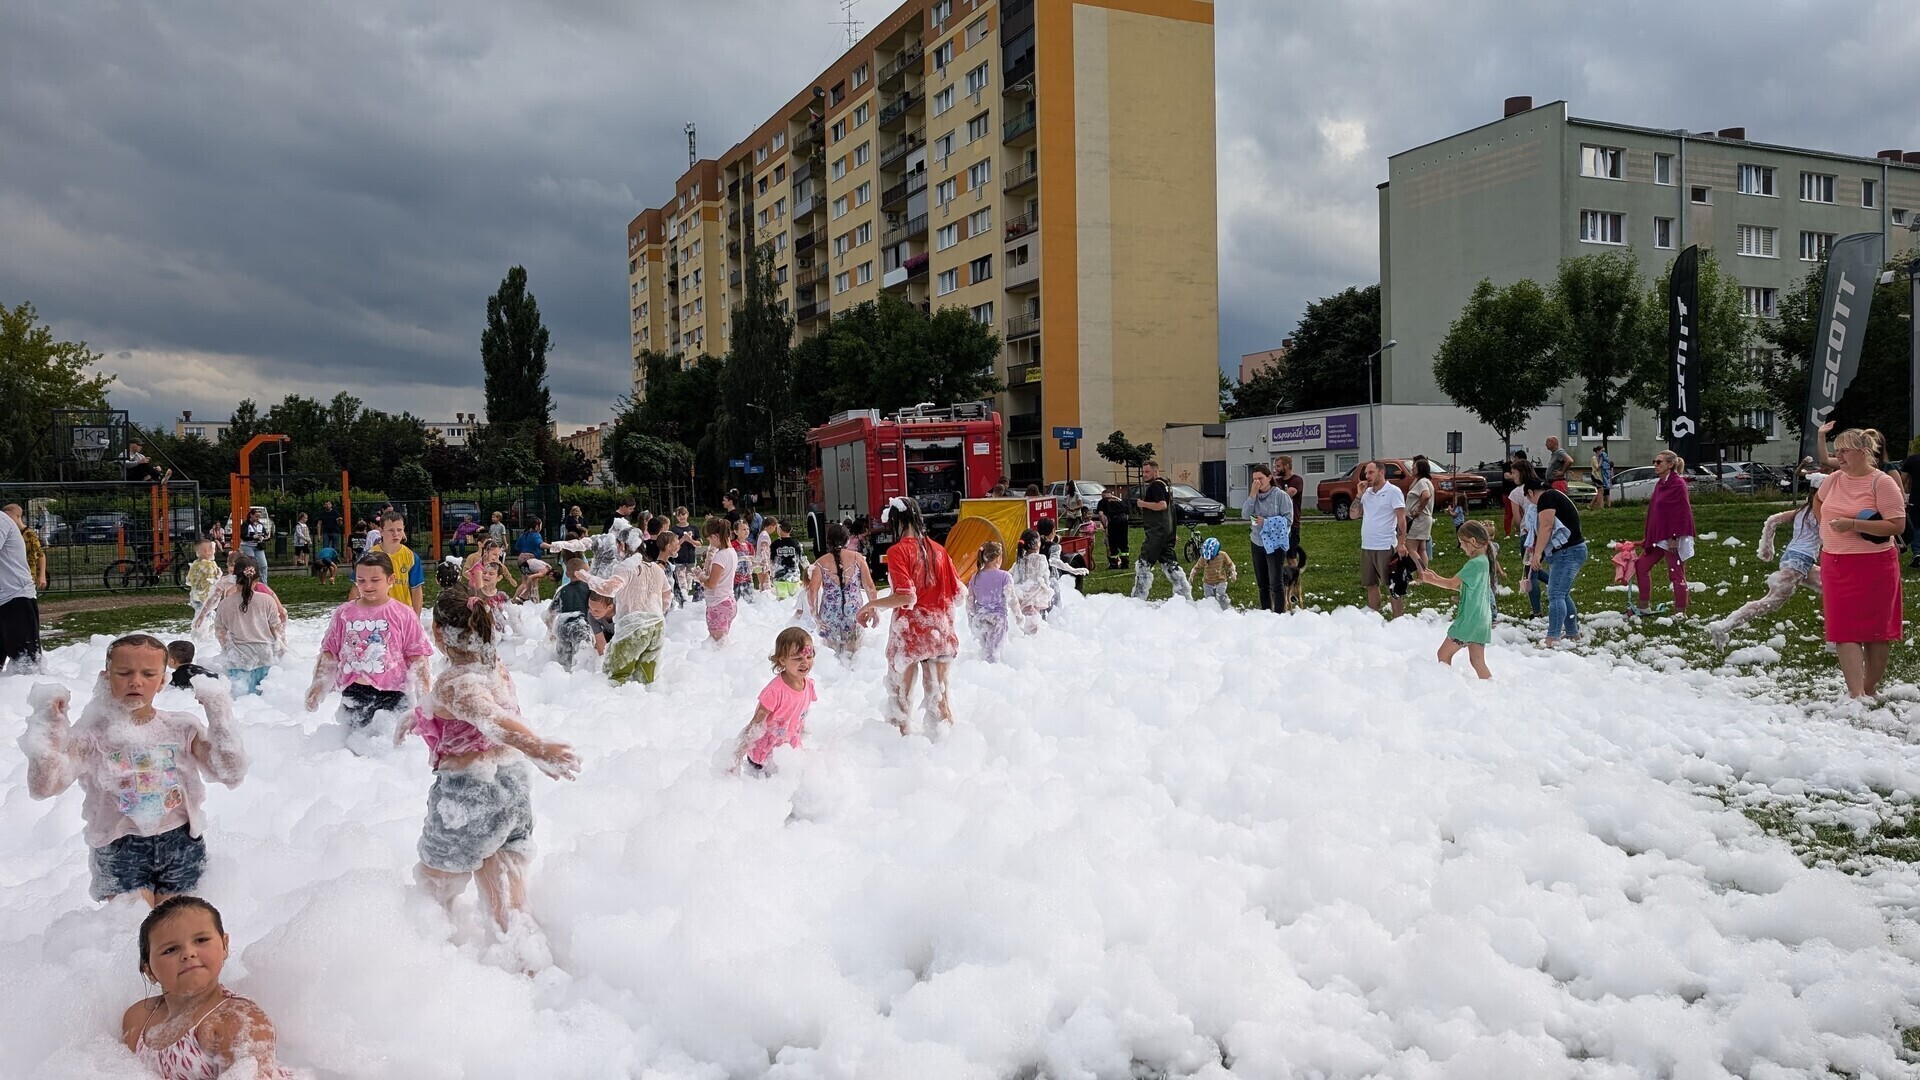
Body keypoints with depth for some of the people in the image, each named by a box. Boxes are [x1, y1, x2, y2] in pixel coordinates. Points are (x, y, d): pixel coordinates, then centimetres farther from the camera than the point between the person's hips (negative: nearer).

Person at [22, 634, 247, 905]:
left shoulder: (182, 728, -1)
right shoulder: (92, 735, -5)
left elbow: (232, 773, -9)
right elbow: (42, 786, -17)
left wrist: (217, 713, -13)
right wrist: (49, 723, -18)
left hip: (181, 844, 1)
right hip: (120, 849, -1)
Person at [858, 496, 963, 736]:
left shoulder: (898, 551, -12)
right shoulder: (938, 550, 4)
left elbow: (907, 597, -21)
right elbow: (957, 593, 5)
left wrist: (872, 605, -10)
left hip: (909, 631, -4)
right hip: (940, 631, 5)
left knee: (901, 693, 11)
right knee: (939, 694, 11)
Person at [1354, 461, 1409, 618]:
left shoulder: (1393, 491, -7)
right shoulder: (1367, 493, 12)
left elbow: (1401, 518, -11)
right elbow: (1354, 514, 12)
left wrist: (1401, 543, -18)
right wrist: (1359, 495, 0)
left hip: (1386, 547, -7)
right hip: (1366, 547, 7)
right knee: (1371, 585, 13)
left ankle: (1397, 620, 4)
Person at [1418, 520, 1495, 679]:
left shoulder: (1475, 563, -19)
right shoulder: (1484, 560, 11)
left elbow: (1451, 584, -13)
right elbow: (1462, 587, 16)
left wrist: (1431, 580, 2)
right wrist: (1436, 577, 12)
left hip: (1469, 620, -9)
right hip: (1481, 621, 9)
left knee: (1443, 654, 2)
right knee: (1477, 662, 10)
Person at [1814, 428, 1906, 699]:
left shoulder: (1882, 483, -11)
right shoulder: (1834, 479, 7)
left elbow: (1898, 525, -19)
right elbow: (1818, 499, 29)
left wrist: (1853, 524, -25)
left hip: (1873, 565, -5)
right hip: (1834, 565, 5)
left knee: (1876, 630, 6)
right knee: (1844, 630, -3)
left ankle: (1870, 690, 17)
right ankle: (1856, 694, -6)